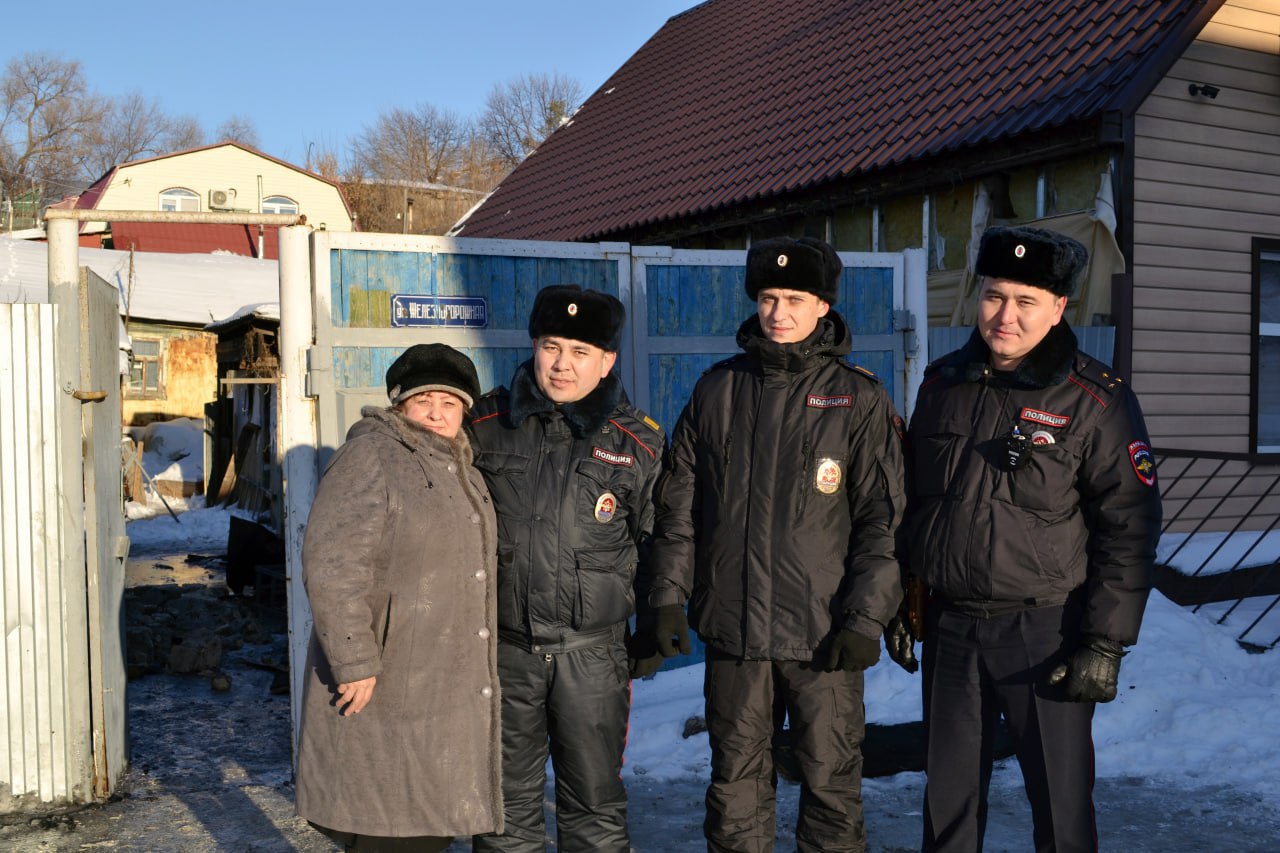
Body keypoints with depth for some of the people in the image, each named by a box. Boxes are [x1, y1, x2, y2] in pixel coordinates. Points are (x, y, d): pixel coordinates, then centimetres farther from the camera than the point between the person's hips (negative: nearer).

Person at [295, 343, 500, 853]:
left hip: (448, 688, 9)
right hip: (385, 688, -8)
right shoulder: (370, 457, -13)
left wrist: (476, 670, 25)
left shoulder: (460, 470, 14)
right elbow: (332, 565, -21)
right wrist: (354, 661, -24)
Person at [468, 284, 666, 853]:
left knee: (596, 805, 11)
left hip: (591, 652, -1)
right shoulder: (485, 425, 1)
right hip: (501, 646, 1)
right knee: (506, 804, 14)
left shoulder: (637, 443, -1)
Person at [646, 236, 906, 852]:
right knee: (735, 783, 13)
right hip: (731, 625, 3)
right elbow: (679, 505, 9)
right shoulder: (717, 390, 7)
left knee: (831, 783, 8)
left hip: (823, 636, -2)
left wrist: (865, 618, -9)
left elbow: (882, 519, -3)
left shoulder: (859, 401, -1)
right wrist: (670, 595, 4)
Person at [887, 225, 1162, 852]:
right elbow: (910, 501, 13)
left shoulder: (1095, 400, -8)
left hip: (1044, 632, -4)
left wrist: (1106, 643, -12)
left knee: (1061, 803, 6)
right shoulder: (942, 384, 6)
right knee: (947, 799, 15)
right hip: (949, 626, 4)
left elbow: (1128, 528, -8)